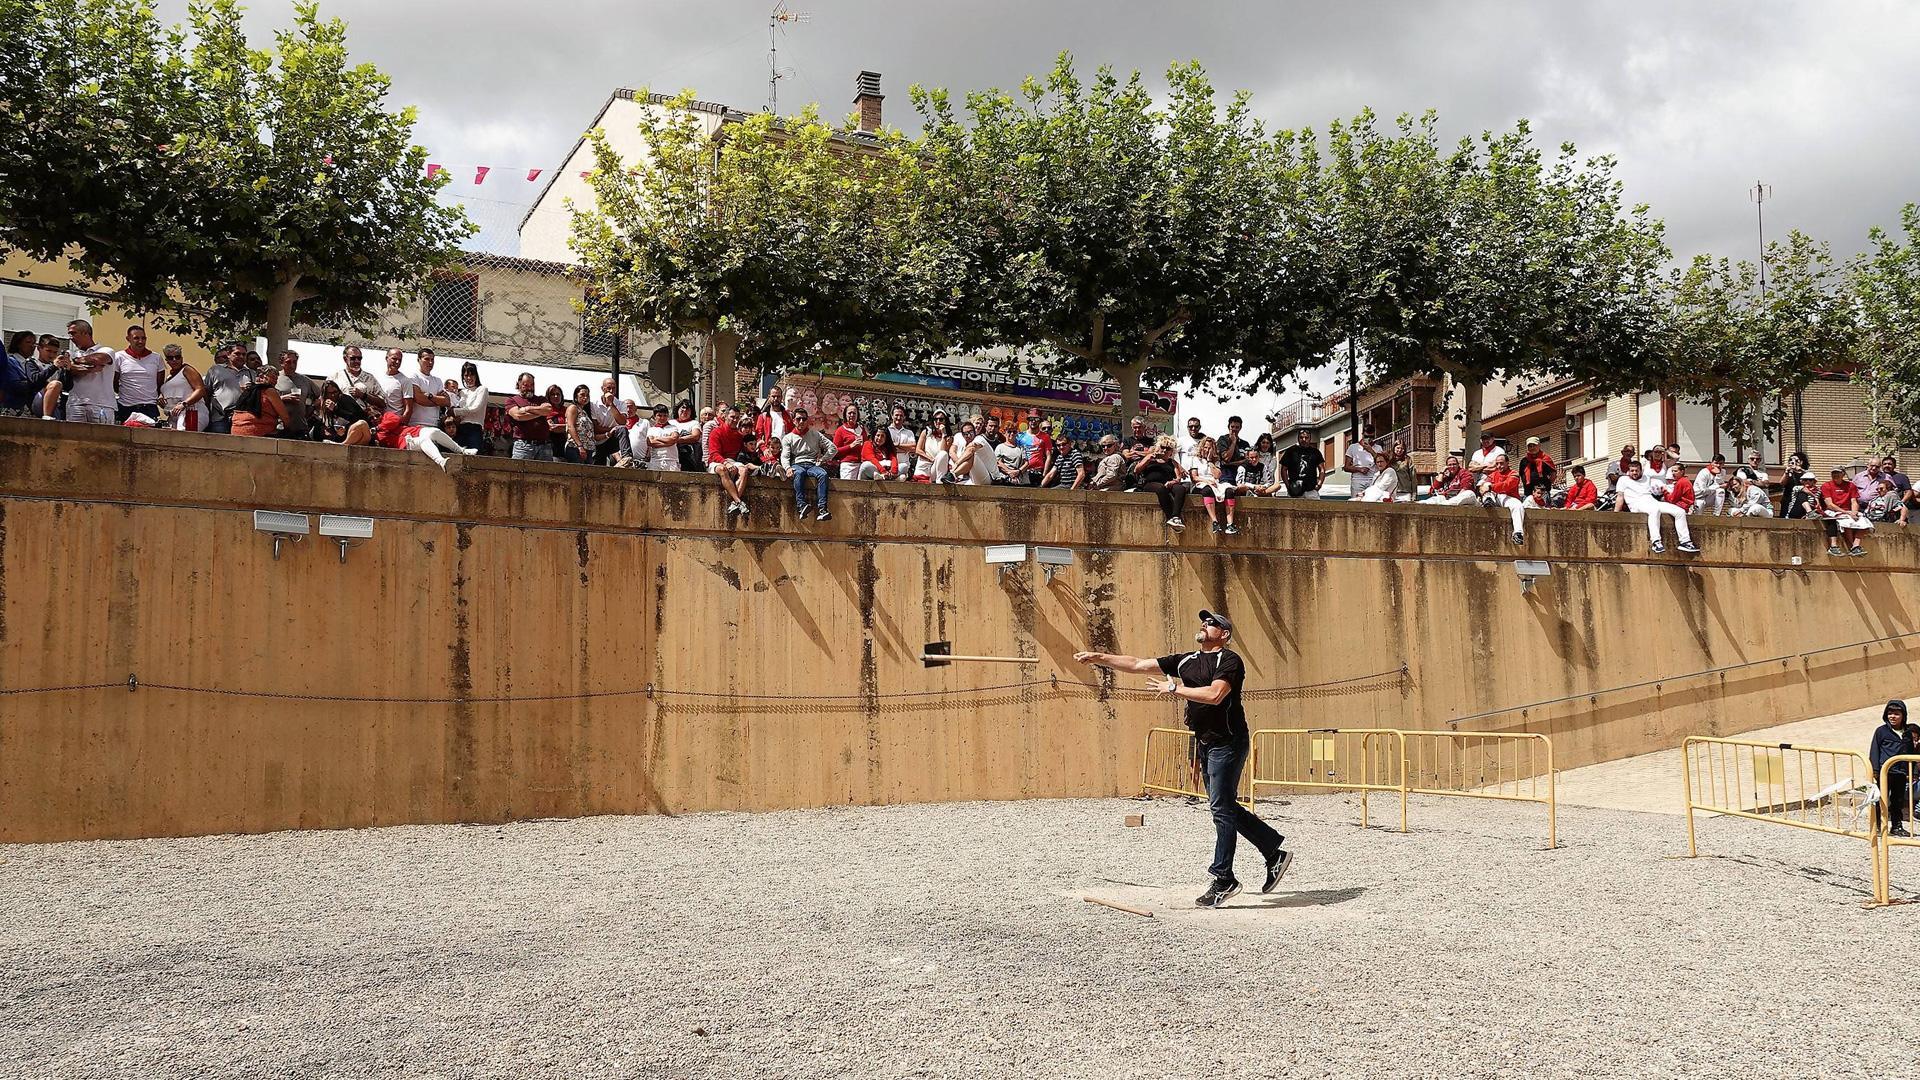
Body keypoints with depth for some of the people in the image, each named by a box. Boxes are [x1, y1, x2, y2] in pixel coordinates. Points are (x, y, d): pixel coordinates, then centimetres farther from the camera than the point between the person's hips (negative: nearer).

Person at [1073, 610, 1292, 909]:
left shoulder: (1229, 660, -8)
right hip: (1206, 744, 8)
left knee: (1221, 808, -8)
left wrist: (1175, 688, -18)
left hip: (1228, 742, -8)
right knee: (1225, 807, 12)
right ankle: (1276, 854, 23)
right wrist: (1098, 658, 1)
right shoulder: (1186, 660, 13)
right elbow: (1138, 665, 9)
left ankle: (1223, 879, -2)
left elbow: (1215, 694, -26)